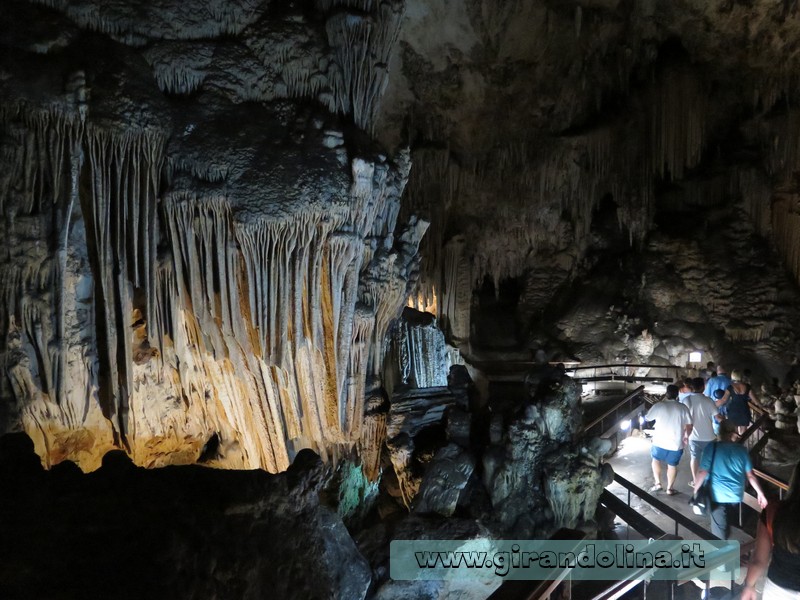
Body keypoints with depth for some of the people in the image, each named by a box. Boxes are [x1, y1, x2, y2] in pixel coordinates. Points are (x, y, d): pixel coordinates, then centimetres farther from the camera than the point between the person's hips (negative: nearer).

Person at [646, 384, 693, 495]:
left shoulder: (659, 406, -10)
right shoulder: (683, 408, -5)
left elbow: (647, 418, 5)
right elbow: (689, 426, -3)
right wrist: (686, 436, 16)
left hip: (660, 441, -1)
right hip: (676, 443, 1)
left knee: (656, 460, 23)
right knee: (672, 465, 18)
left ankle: (658, 484, 19)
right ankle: (670, 488, 26)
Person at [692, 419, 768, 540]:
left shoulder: (712, 447, -11)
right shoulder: (742, 450, -1)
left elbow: (703, 472, -12)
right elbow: (750, 476, 2)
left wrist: (695, 490, 0)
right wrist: (760, 494, 13)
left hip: (717, 496, -4)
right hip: (736, 496, 4)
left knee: (719, 532, 1)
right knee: (726, 524, 25)